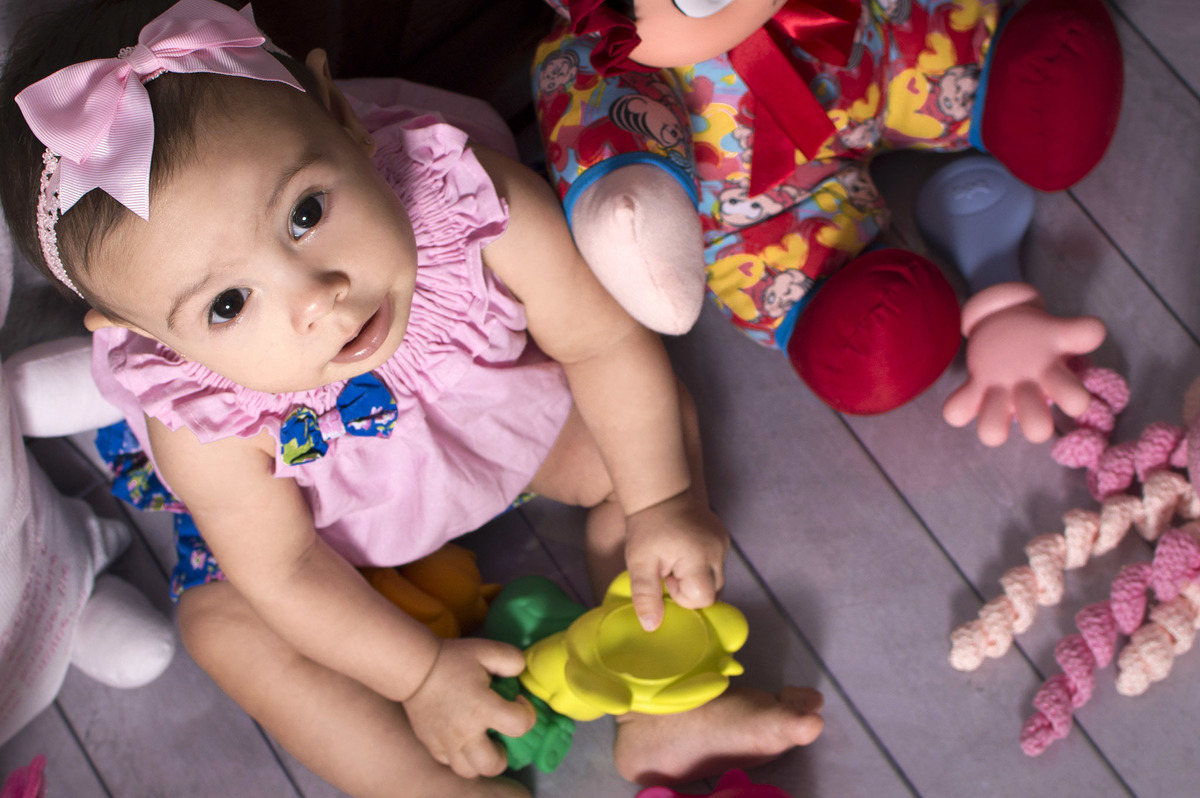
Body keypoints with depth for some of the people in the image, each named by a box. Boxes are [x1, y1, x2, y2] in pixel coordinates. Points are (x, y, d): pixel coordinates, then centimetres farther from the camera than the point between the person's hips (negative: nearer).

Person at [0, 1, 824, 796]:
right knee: (225, 625, -17)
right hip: (325, 515, -1)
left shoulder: (478, 210, -41)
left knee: (655, 426, -8)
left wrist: (662, 504, -19)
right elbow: (284, 570, -23)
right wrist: (421, 673, -17)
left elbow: (604, 343, -23)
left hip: (506, 408, 2)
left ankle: (659, 716, -2)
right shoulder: (207, 425, -40)